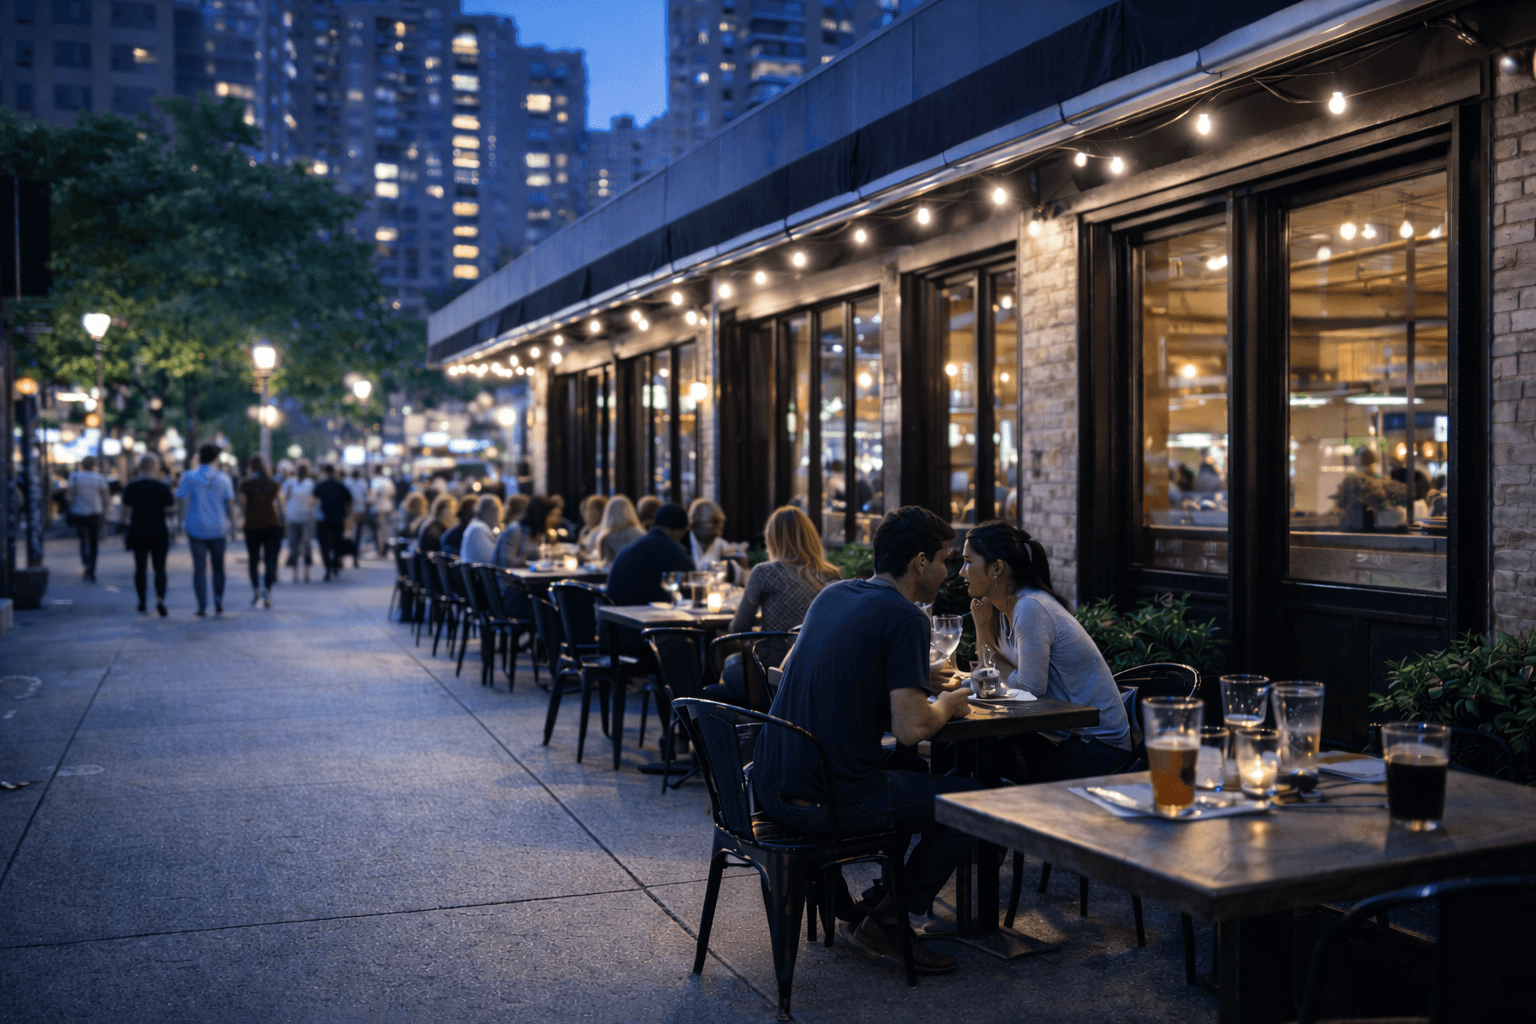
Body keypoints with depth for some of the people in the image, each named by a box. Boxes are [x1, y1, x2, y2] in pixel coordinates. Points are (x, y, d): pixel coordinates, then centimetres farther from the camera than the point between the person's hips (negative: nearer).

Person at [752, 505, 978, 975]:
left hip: (770, 786, 8)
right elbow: (911, 728, -20)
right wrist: (946, 706, 4)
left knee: (908, 770, 32)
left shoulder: (832, 594, 12)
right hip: (825, 804, -8)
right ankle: (889, 920, 9)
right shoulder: (905, 618, -12)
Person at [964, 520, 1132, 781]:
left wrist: (996, 661, -5)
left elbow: (1030, 688, -23)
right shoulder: (1005, 607, 6)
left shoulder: (1031, 608, -22)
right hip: (1060, 734, 8)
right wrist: (982, 625, -5)